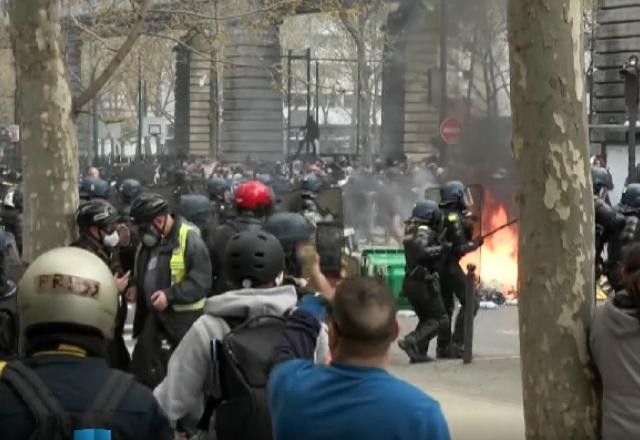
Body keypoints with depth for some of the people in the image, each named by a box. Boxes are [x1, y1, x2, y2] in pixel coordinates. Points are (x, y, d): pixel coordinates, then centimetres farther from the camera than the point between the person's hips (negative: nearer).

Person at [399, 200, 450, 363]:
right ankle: (411, 341, -17)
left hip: (411, 282, 9)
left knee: (427, 319, 22)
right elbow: (421, 252, -32)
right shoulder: (423, 232, -16)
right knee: (441, 320, -3)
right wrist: (440, 248, -22)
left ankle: (418, 352, 14)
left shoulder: (414, 231, 13)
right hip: (424, 283, -9)